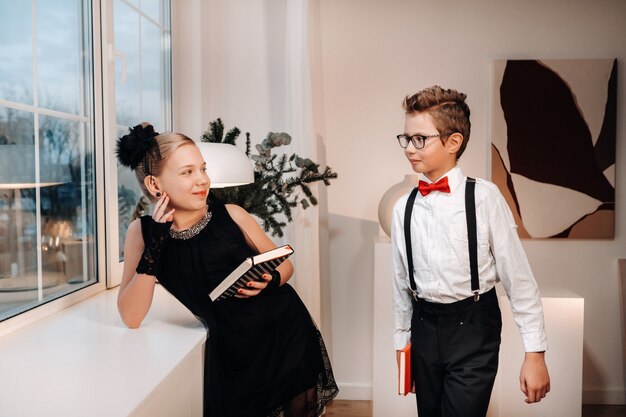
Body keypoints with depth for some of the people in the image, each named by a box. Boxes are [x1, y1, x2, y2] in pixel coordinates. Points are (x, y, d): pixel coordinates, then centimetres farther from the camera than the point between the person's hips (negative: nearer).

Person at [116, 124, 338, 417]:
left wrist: (270, 281, -18)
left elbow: (284, 264, 4)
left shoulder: (232, 216, -9)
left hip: (284, 332, 0)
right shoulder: (142, 232, -6)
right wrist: (153, 247, -20)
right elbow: (131, 318, -12)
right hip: (233, 352, 0)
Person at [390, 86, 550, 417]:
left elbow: (518, 277, -10)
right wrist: (402, 340, 15)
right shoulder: (404, 208, 1)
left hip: (473, 327, -4)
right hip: (424, 327, 4)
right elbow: (401, 281, 9)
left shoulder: (484, 197, -12)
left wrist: (535, 352, -10)